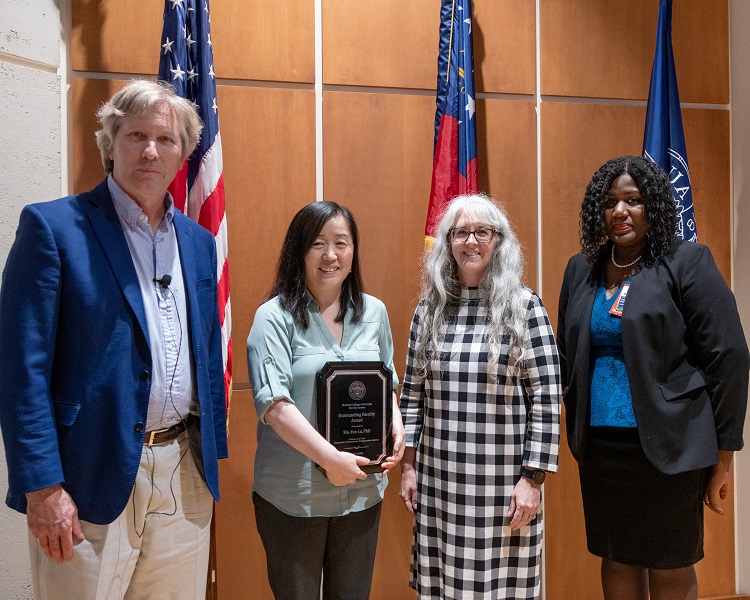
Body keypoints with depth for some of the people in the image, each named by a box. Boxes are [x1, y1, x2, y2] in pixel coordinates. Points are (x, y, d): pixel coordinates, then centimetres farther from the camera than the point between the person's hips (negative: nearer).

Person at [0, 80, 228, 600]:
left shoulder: (198, 242, 10)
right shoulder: (53, 226, -7)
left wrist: (212, 456, 12)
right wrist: (43, 487, -15)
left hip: (186, 475, 5)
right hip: (94, 475, -5)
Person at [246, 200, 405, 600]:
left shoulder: (374, 312, 5)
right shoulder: (274, 318, -10)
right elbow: (274, 404, -18)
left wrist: (397, 427, -2)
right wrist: (330, 458, -22)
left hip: (362, 491, 4)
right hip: (292, 496, -4)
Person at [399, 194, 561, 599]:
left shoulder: (524, 306, -4)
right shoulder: (429, 308, 5)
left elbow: (547, 398, -5)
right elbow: (412, 393, 9)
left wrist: (533, 478, -8)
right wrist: (408, 465, 6)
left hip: (503, 481, -2)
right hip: (438, 478, 3)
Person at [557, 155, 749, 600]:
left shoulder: (687, 263, -6)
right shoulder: (581, 270, 8)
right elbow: (566, 357, 14)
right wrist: (578, 422, 7)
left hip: (668, 446, -4)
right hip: (599, 446, 4)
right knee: (616, 561, 14)